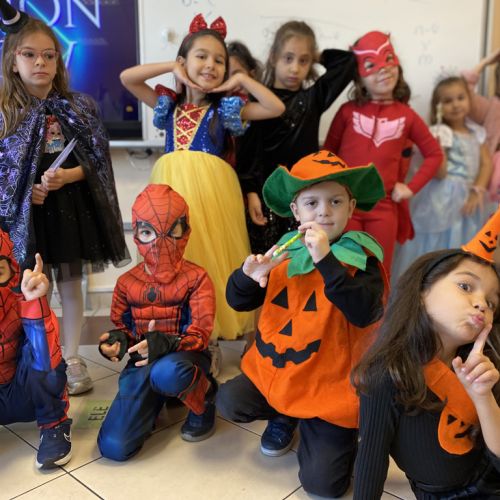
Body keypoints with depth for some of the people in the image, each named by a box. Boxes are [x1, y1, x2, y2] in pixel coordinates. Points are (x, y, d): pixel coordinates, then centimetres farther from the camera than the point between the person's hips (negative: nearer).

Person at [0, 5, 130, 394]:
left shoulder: (79, 107, 2)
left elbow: (96, 160, -1)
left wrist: (66, 177, -17)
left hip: (71, 208, 1)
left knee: (70, 285, 10)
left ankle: (72, 359, 24)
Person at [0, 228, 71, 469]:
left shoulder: (21, 304, -17)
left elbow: (47, 362, -32)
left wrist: (34, 302, -42)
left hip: (20, 394, -1)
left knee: (39, 347, -27)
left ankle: (54, 426, -10)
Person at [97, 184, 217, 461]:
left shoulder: (195, 277, -6)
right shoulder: (127, 282, 5)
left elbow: (200, 331, -12)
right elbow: (123, 327, 16)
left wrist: (166, 343, -31)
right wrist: (117, 341, -10)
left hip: (184, 356, -3)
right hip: (143, 362, 4)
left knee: (167, 373, -44)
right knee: (113, 446, -16)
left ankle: (203, 398, -5)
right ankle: (156, 397, 17)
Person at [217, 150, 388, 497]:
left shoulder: (362, 260, -11)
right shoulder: (285, 252, 0)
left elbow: (364, 313, -29)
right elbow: (238, 302, 3)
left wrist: (325, 260, -35)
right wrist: (247, 275, -20)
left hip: (329, 384, -4)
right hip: (274, 370, 4)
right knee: (228, 402, -19)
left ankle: (327, 430, 26)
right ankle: (281, 417, 14)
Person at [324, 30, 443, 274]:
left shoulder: (406, 115, 3)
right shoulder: (348, 111, 0)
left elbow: (434, 154, 11)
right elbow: (328, 152, 6)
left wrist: (411, 187, 1)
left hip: (383, 207, 1)